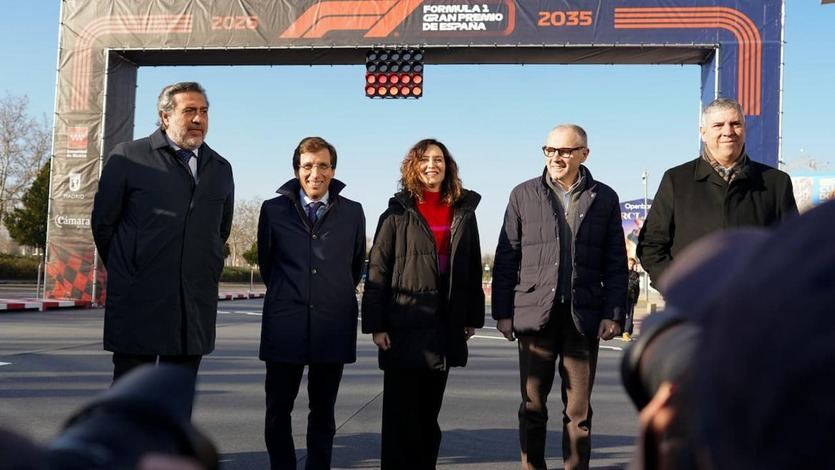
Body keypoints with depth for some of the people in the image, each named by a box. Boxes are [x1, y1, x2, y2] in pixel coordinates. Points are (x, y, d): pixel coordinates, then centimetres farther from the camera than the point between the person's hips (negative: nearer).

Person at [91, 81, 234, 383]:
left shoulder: (221, 169, 12)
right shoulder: (128, 156, 0)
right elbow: (103, 222, 3)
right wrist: (127, 271, 8)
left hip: (195, 309, 4)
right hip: (138, 305, -4)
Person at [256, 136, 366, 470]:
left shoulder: (352, 212, 3)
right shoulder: (273, 209, 2)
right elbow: (266, 262, 14)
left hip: (333, 326, 0)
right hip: (285, 325, 0)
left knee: (323, 413, 10)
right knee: (278, 411, 7)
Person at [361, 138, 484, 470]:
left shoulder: (463, 213, 9)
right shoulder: (398, 213, -2)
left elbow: (473, 268, 13)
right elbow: (377, 271, -5)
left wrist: (473, 316, 10)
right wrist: (375, 325, -10)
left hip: (446, 326, 4)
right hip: (404, 326, -4)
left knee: (429, 411, 14)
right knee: (402, 412, 2)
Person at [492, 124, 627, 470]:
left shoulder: (604, 198, 7)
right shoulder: (523, 195, 6)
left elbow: (615, 263, 6)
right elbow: (506, 258, 5)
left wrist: (613, 313, -2)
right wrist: (503, 311, 0)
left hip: (584, 317, 0)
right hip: (535, 313, 0)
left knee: (579, 410, 7)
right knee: (532, 406, 7)